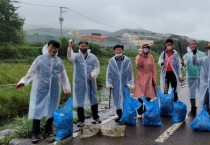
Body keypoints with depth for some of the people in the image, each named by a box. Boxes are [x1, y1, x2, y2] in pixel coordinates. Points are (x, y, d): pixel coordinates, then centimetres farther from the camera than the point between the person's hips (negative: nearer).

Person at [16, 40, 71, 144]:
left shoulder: (59, 61, 9)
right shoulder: (40, 59, -1)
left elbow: (63, 76, 14)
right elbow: (31, 71, 1)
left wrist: (67, 88, 14)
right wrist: (23, 81, -9)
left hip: (54, 90, 4)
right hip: (41, 89, -3)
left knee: (52, 109, 11)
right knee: (38, 109, -1)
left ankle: (48, 129, 29)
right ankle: (35, 133, 7)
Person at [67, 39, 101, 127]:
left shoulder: (93, 57, 4)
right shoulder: (77, 56, 0)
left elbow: (97, 68, 1)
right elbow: (70, 56, -22)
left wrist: (93, 75, -19)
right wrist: (70, 46, -40)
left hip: (91, 82, 2)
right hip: (79, 82, -1)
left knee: (94, 100, 12)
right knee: (80, 101, 3)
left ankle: (96, 117, 28)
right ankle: (81, 120, 13)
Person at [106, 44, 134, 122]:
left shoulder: (127, 60, 0)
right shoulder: (111, 61, 3)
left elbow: (130, 73, 0)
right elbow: (109, 73, 4)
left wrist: (129, 83, -5)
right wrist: (109, 83, -2)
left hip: (124, 84, -1)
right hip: (115, 84, 2)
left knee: (125, 99, 2)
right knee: (117, 99, 7)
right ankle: (119, 115, 18)